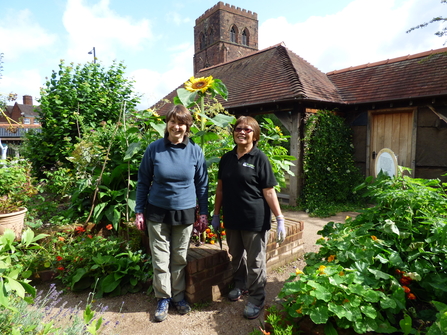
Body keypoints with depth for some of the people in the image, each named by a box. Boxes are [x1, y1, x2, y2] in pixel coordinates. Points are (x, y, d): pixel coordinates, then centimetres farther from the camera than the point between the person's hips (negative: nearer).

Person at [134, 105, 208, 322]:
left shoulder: (195, 151, -5)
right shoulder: (154, 148, -7)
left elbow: (202, 184, 2)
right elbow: (143, 181, 1)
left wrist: (203, 213, 2)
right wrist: (139, 211, 0)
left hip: (185, 212, 1)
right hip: (157, 212, 0)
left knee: (179, 258, 14)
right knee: (160, 259, 7)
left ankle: (178, 296, 33)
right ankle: (163, 298, 27)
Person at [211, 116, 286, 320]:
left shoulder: (259, 158, -9)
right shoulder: (227, 158, 6)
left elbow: (269, 192, -10)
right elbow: (220, 188, 11)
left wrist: (280, 219, -13)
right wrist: (216, 214, 11)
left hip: (255, 219, -5)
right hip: (232, 218, 5)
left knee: (255, 261, 7)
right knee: (236, 256, 20)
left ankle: (256, 300, 25)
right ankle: (240, 285, 44)